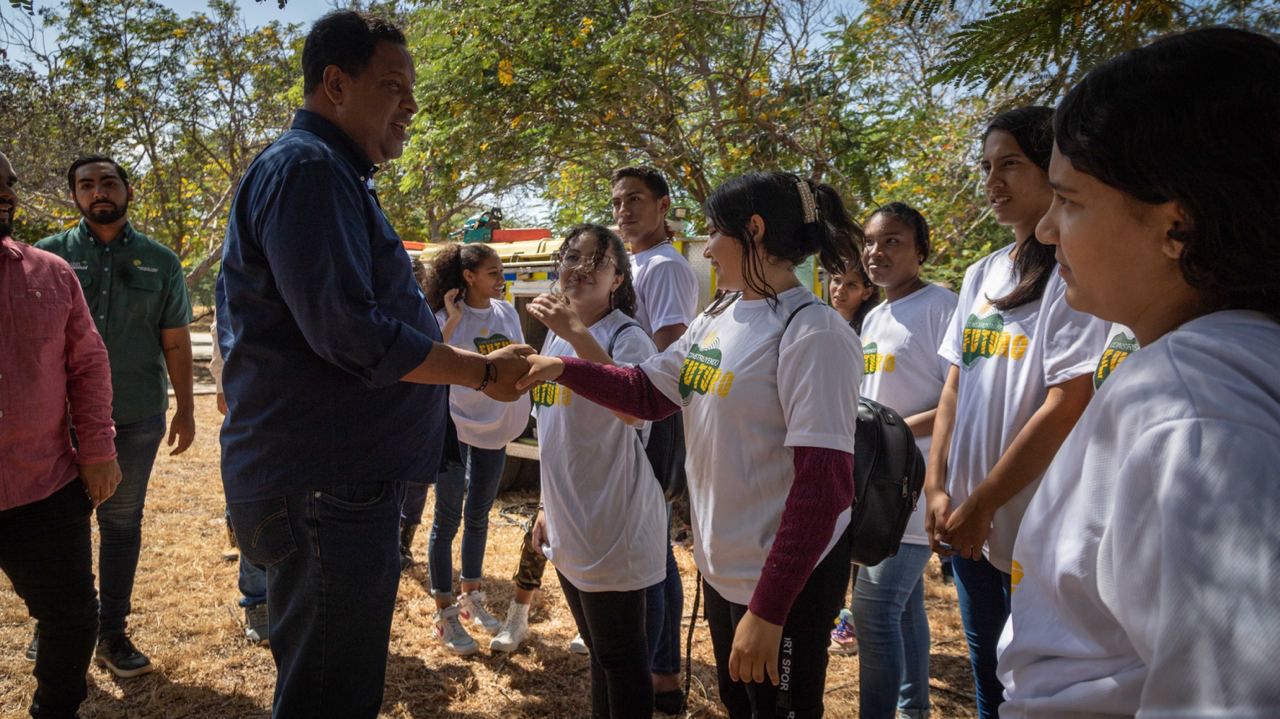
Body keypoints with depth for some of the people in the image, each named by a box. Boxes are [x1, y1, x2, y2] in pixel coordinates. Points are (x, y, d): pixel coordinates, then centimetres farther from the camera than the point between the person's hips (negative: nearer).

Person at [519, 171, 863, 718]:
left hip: (786, 578, -8)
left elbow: (823, 484, -24)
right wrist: (562, 369, -1)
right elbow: (645, 392, 13)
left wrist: (768, 611, -24)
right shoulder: (716, 320, 5)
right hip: (721, 566, 8)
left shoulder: (813, 335, -21)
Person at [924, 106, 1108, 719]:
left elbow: (1065, 410, -18)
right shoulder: (981, 276, 10)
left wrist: (980, 505, -14)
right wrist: (937, 488, 1)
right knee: (987, 670, 19)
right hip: (969, 525, 7)